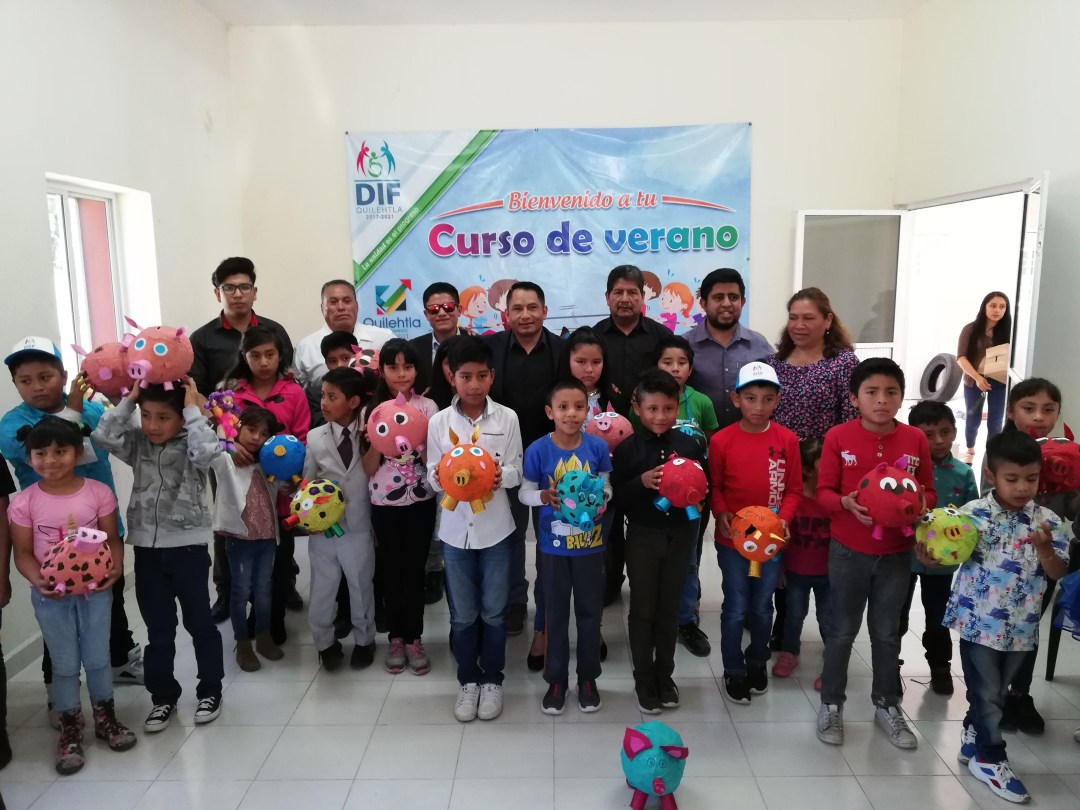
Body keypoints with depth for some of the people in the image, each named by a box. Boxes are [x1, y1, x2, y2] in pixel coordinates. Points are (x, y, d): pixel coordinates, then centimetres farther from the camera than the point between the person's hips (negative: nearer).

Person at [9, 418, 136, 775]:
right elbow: (23, 552, -5)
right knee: (65, 664, 10)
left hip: (95, 589, 0)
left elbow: (112, 539, -4)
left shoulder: (98, 492, -9)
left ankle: (105, 719, 32)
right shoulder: (24, 502, -9)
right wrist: (37, 580, -23)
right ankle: (70, 730, 28)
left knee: (97, 657, 11)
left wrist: (115, 569, -21)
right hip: (51, 595, 0)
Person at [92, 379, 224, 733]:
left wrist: (193, 408, -21)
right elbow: (104, 436, -11)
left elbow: (207, 450, -30)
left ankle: (210, 690, 25)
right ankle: (163, 696, 29)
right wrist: (128, 399, -9)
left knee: (199, 623, 9)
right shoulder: (137, 443, 4)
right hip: (147, 549, 4)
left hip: (188, 547, -4)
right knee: (158, 629, 15)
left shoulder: (190, 444, -8)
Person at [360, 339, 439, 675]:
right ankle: (396, 638, 26)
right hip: (384, 504, 1)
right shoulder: (372, 411, 0)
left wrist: (423, 438, -24)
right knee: (391, 571, 10)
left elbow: (433, 462, -7)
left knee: (415, 571, 7)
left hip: (420, 502, -1)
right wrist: (375, 442, -19)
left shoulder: (427, 407, -3)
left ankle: (414, 639, 21)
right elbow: (369, 468, -2)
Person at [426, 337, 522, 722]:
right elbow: (433, 476, 1)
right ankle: (468, 680, 31)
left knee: (494, 611, 11)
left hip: (496, 528, 0)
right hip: (455, 529, 1)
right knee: (462, 614, 12)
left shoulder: (507, 418, -5)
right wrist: (441, 478, -22)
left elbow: (515, 473, -2)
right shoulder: (439, 422, -4)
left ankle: (492, 679, 30)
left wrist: (499, 475, -23)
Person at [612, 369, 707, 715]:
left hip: (680, 534, 2)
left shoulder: (689, 445, -3)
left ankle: (664, 674, 30)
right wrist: (642, 482, -24)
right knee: (643, 609, 9)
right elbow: (618, 496, -8)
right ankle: (643, 678, 24)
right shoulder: (627, 448, -9)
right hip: (642, 536, -2)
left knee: (669, 608, 14)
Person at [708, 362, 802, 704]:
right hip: (732, 539, -2)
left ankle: (758, 662, 40)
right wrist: (721, 513, -18)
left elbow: (794, 489, 0)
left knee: (762, 607, 17)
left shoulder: (787, 440, -7)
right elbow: (714, 486, -2)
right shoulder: (721, 441, -11)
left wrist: (784, 518, -15)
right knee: (735, 608, 9)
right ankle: (734, 672, 28)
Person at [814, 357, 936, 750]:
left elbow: (929, 491, 6)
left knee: (887, 632, 15)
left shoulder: (916, 440, -3)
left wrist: (921, 504, -16)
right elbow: (824, 491, -5)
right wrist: (846, 503, -25)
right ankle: (831, 704, 25)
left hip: (897, 553, 2)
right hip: (849, 551, -2)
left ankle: (888, 705, 33)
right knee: (842, 630, 10)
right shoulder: (838, 437, -10)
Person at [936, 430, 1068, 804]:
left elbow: (1058, 573, -5)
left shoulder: (1048, 522, -5)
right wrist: (927, 556, -28)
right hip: (978, 621, -3)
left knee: (997, 691, 19)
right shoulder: (973, 513, -12)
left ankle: (973, 736, 39)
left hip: (1020, 626, 3)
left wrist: (1044, 548, -24)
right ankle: (990, 759, 22)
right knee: (987, 693, 5)